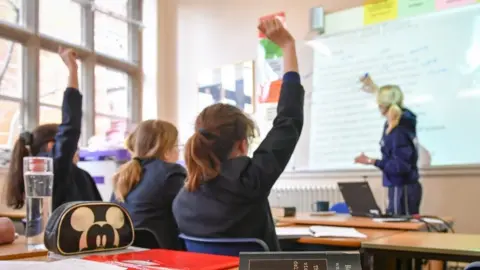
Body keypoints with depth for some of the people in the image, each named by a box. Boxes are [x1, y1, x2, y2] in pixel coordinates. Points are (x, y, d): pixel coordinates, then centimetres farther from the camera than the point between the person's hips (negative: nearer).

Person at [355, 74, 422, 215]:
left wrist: (372, 161, -26)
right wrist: (376, 89, 37)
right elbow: (390, 99, 26)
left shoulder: (399, 132, -23)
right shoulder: (402, 120, 4)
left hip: (403, 189, -9)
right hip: (401, 187, 9)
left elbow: (401, 166, -25)